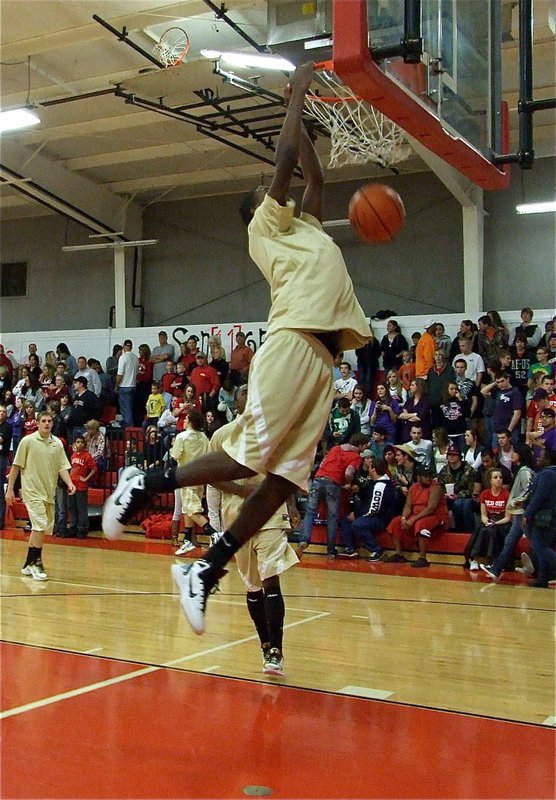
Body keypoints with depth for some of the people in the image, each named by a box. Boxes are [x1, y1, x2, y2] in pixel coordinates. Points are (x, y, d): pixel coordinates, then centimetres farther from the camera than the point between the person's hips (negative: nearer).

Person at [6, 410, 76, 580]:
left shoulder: (57, 443, 7)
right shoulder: (28, 441, -4)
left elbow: (62, 467, 4)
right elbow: (16, 466, -1)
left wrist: (69, 483, -13)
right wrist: (10, 489, -2)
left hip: (49, 492, 5)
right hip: (32, 491, -5)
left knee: (40, 528, 10)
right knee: (40, 525, -17)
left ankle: (29, 564, 22)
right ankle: (36, 563, -8)